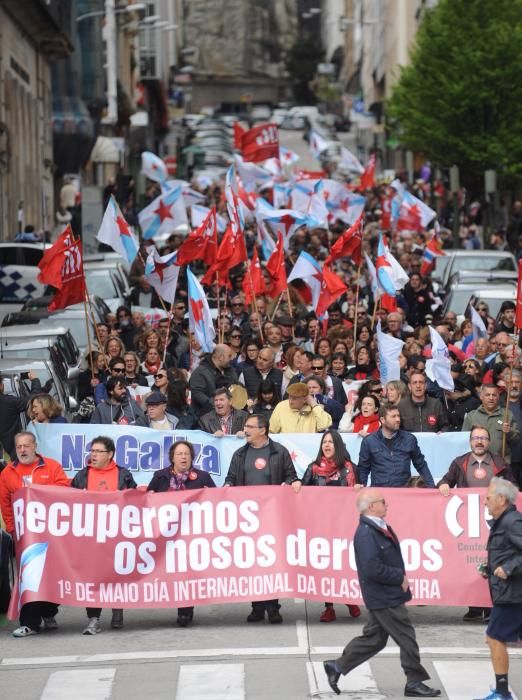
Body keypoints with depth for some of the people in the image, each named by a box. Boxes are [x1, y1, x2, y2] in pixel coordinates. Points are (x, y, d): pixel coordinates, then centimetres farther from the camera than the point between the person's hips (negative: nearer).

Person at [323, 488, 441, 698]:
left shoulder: (379, 528, 8)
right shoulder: (366, 534, -23)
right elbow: (373, 570, -27)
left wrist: (400, 577, 5)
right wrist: (400, 578, -17)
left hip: (386, 596, 10)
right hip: (384, 598, -10)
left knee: (373, 637, 16)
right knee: (406, 638, 0)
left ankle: (337, 667, 22)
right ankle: (414, 683, 10)